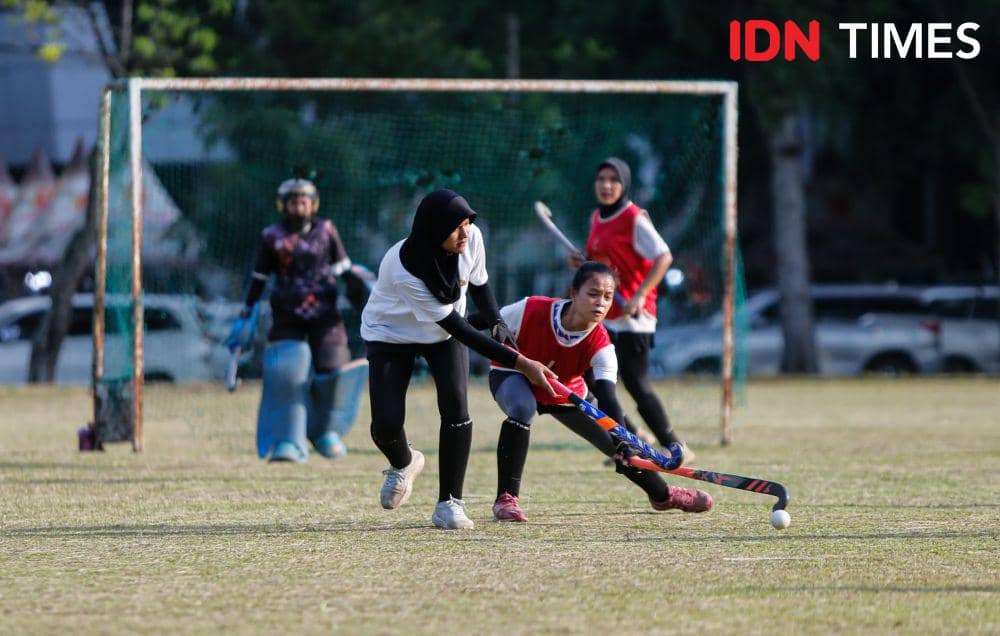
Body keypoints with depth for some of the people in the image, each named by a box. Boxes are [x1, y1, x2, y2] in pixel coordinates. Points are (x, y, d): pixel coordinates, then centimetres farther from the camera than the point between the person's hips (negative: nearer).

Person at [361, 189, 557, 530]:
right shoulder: (403, 270, -38)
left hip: (443, 336, 4)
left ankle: (449, 503, -8)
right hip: (391, 334, -4)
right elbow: (457, 327, -35)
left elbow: (478, 282, 2)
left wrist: (496, 322, -19)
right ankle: (403, 464, 24)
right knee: (386, 424, -14)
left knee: (456, 408, -18)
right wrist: (518, 362, -36)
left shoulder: (471, 239, -23)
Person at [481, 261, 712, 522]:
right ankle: (506, 498, -31)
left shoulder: (600, 345, -31)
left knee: (622, 448, 4)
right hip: (513, 377, -3)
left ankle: (662, 494, 35)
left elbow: (607, 400, -40)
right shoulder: (532, 310, -35)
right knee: (523, 408, -39)